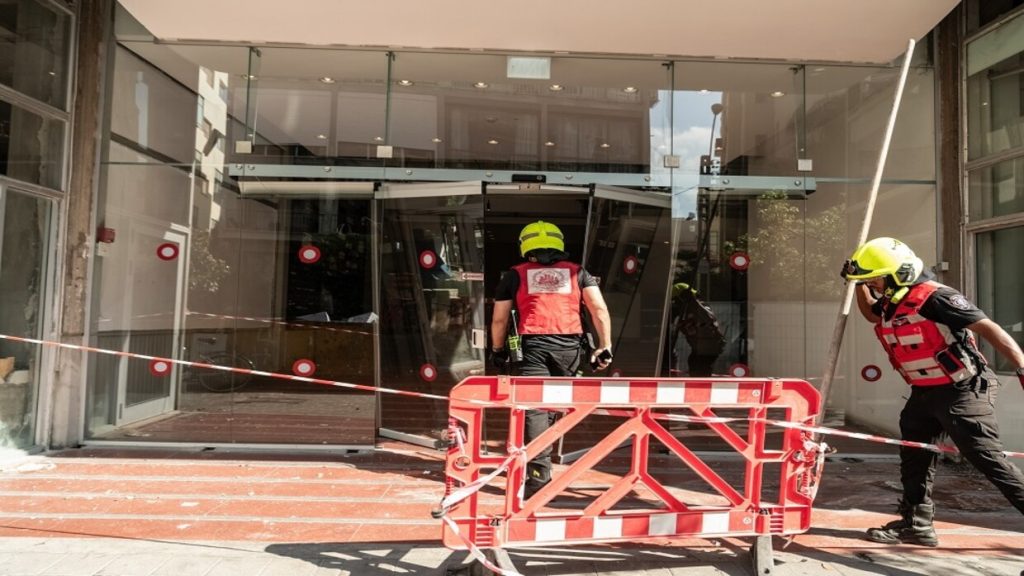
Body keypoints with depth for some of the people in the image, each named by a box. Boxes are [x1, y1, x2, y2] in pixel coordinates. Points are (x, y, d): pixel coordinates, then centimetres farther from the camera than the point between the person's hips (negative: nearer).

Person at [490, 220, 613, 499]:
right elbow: (599, 308, 6)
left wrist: (498, 350, 28)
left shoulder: (515, 275, 16)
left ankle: (539, 475, -11)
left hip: (533, 345, -2)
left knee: (535, 407, -4)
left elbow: (499, 319, 15)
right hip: (569, 347, 2)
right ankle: (535, 459, 25)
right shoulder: (576, 272, 19)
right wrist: (605, 346, 8)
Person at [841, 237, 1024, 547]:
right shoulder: (890, 304, 3)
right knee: (914, 456, 14)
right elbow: (870, 313, 28)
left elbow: (989, 329, -25)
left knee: (989, 459, -5)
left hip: (961, 392, -9)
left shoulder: (934, 298, -23)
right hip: (924, 393, 9)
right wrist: (860, 284, 13)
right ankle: (916, 524, 25)